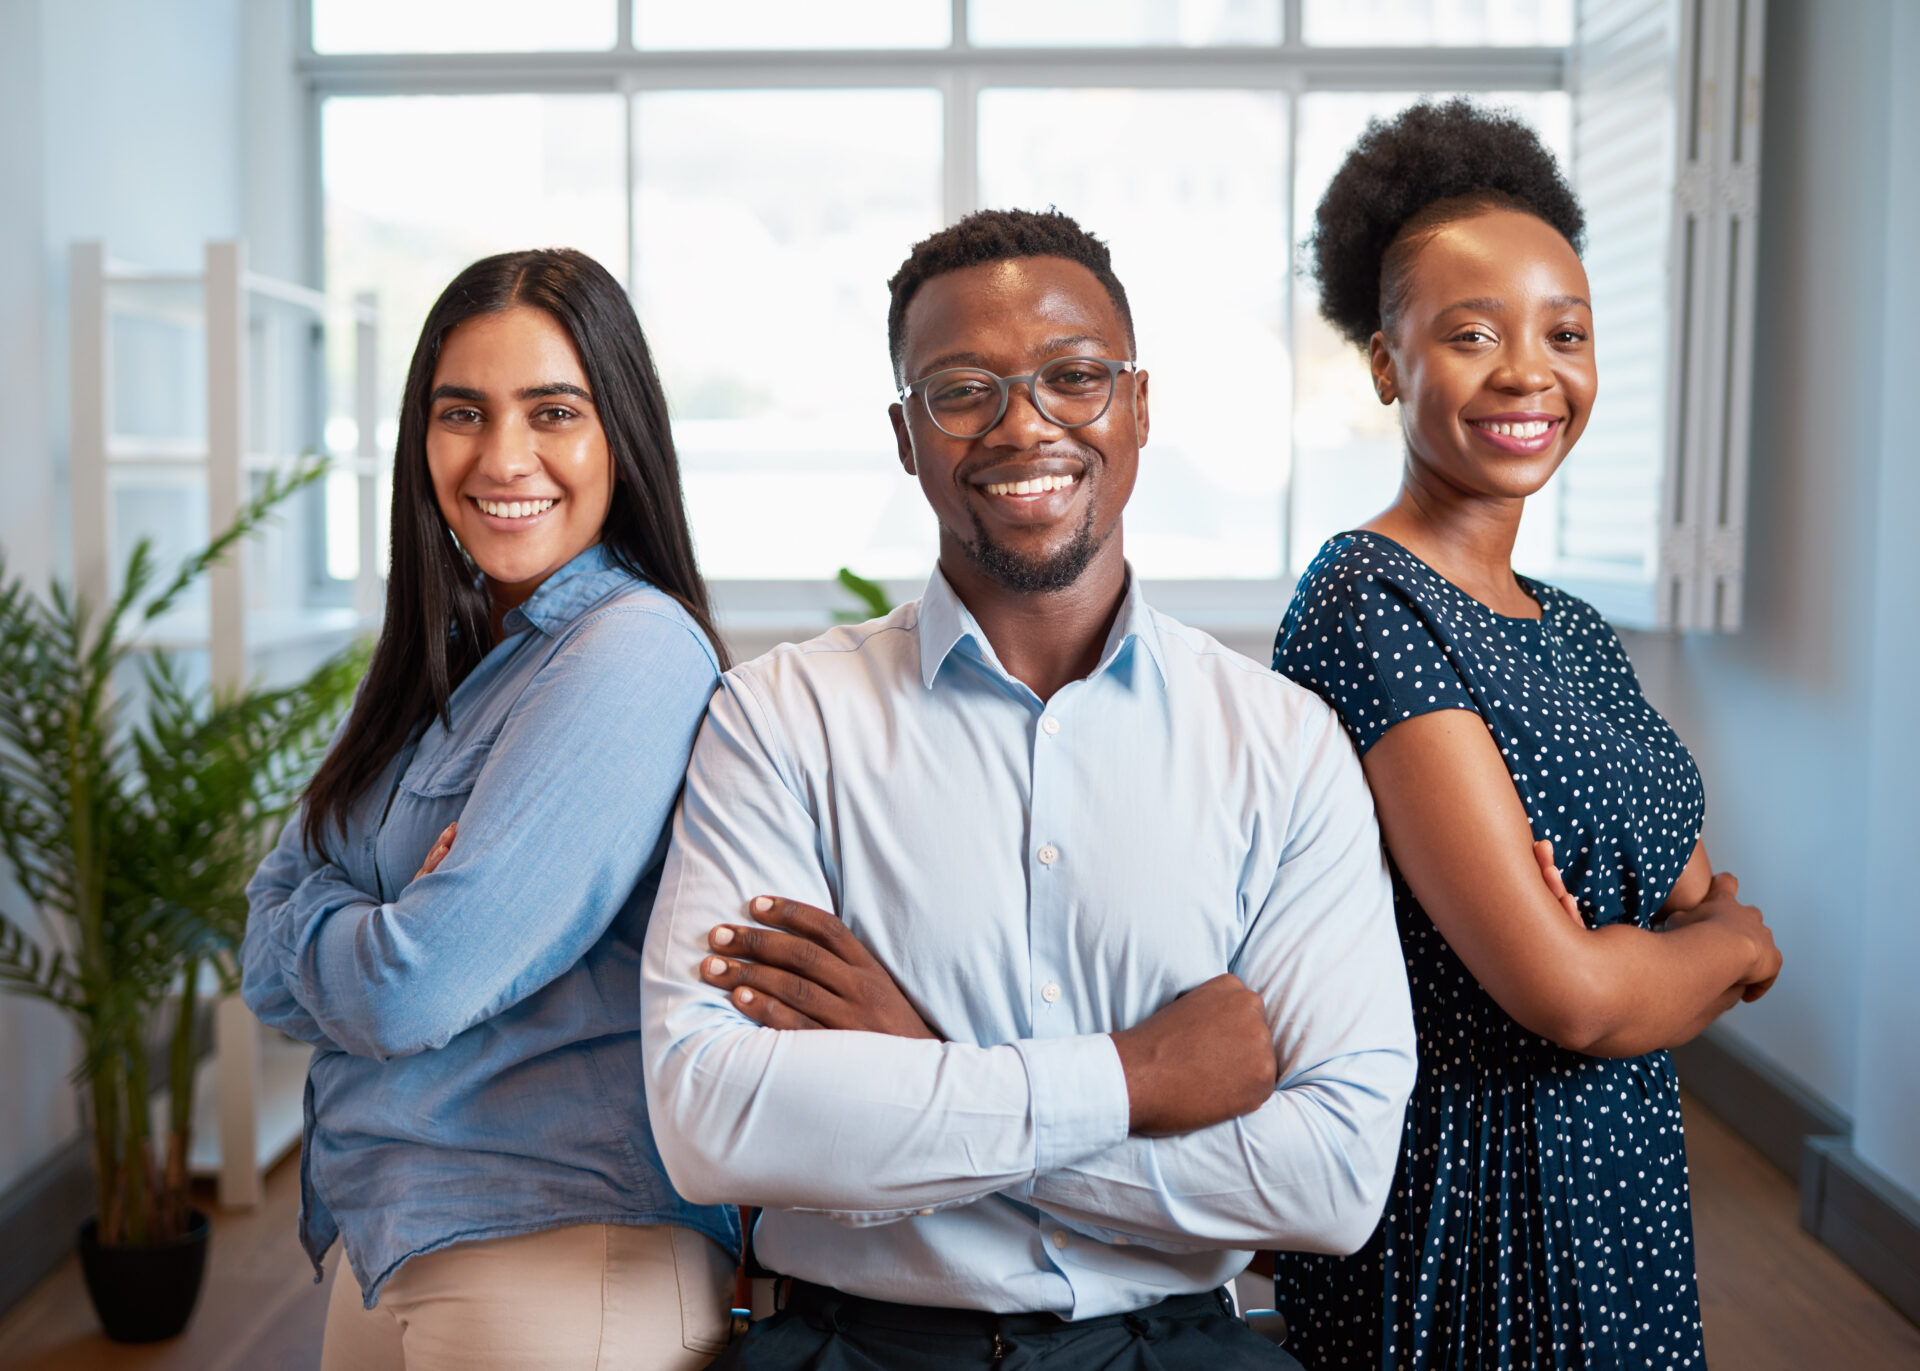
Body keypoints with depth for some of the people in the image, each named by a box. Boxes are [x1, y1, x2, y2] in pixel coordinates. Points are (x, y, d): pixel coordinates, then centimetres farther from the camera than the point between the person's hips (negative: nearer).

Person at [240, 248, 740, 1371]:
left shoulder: (632, 652, -18)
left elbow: (420, 985, -23)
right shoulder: (445, 657, 9)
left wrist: (308, 935, -4)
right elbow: (269, 949, 4)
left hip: (562, 1250, -8)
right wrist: (377, 930, -15)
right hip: (386, 1237, 9)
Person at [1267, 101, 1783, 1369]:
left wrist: (1641, 964, -15)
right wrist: (1731, 942, -2)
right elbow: (1567, 992, -23)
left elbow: (1707, 911, 7)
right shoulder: (1369, 603, -19)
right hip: (1459, 1209, -8)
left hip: (1625, 1202, 8)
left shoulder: (1577, 634, 8)